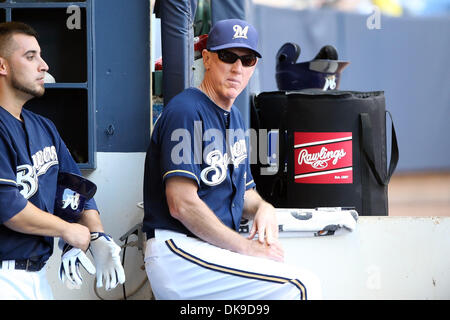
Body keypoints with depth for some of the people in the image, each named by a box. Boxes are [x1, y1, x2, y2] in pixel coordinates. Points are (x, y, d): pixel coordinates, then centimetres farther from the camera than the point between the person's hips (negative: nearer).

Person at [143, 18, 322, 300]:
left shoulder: (234, 118, 21)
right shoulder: (186, 111, -10)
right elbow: (182, 205, -19)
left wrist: (263, 208, 4)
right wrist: (246, 247, -15)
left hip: (216, 251, 10)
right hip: (176, 252, -9)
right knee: (303, 286, -22)